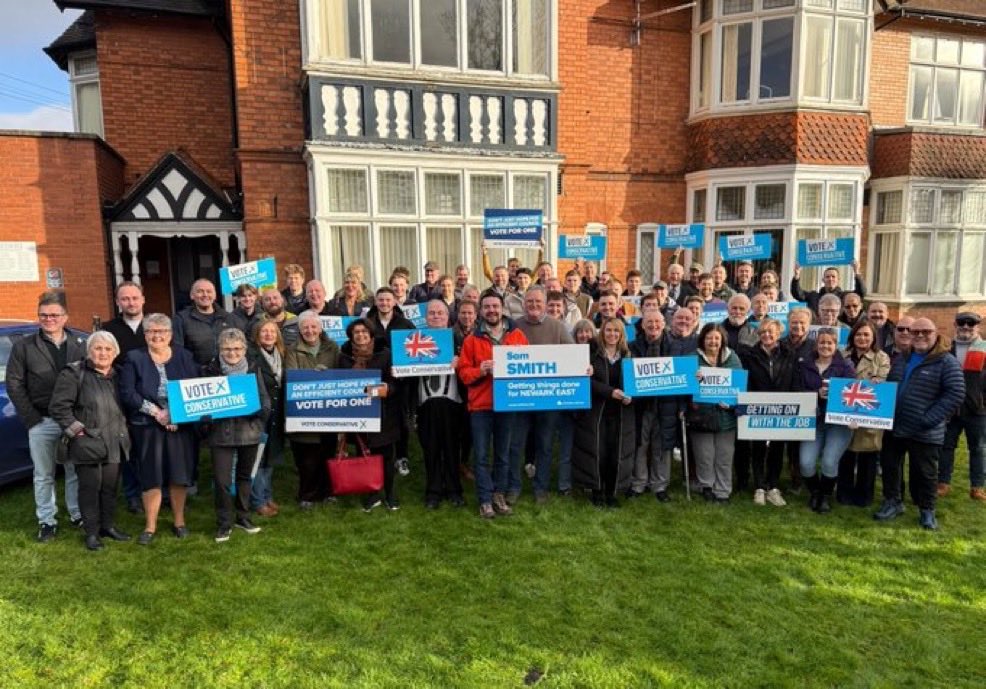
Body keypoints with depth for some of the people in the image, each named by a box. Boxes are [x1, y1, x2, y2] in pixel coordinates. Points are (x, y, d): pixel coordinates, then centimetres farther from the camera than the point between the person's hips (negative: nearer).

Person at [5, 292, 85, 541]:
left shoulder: (80, 345, 3)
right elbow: (14, 385, 0)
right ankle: (47, 521, 21)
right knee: (43, 476, 10)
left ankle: (78, 515, 25)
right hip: (41, 422, 0)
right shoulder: (23, 346, 2)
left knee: (76, 472, 10)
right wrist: (31, 419, -7)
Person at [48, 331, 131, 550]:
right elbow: (58, 406, -10)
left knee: (110, 486, 12)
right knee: (90, 487, 2)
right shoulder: (74, 373, -7)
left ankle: (108, 526, 26)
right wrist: (76, 429, -12)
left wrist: (123, 430, 11)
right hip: (87, 443, -5)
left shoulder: (117, 375, 11)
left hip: (114, 443, 5)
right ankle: (91, 532, 14)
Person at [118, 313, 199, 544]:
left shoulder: (185, 356, 8)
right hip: (147, 427, -1)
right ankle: (150, 527, 16)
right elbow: (127, 393, -6)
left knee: (179, 475, 6)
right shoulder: (134, 359, 3)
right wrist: (155, 411, -15)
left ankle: (179, 522, 21)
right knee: (151, 477, 3)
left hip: (181, 426, 1)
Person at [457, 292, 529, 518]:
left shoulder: (517, 335, 6)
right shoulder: (472, 339, 1)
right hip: (480, 405, -1)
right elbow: (463, 372, 0)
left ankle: (499, 494, 25)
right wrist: (480, 371, -18)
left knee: (503, 453, 11)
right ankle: (485, 500, 12)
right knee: (481, 455, 2)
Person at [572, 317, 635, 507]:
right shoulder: (593, 354, -2)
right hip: (596, 412, -3)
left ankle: (611, 492, 18)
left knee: (617, 453, 3)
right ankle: (597, 491, 16)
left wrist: (630, 396, -9)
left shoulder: (627, 355, 10)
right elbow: (587, 380, -10)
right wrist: (610, 391, -20)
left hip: (620, 414, 3)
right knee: (597, 453, -1)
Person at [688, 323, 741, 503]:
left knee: (724, 457, 7)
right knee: (704, 456, 4)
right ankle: (706, 486, 23)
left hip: (726, 416, 2)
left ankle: (722, 492, 20)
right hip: (701, 415, -2)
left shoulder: (732, 358, 7)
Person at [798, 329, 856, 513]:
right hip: (814, 420, 2)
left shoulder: (845, 366, 2)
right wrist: (817, 393, -17)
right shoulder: (806, 365, 9)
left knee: (829, 462, -14)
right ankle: (815, 492, 20)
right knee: (806, 462, -11)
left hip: (839, 421, -2)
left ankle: (826, 496, 15)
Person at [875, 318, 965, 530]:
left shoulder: (946, 362, -8)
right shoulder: (901, 360, 12)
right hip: (894, 427, 6)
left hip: (924, 432, -6)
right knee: (889, 466, 13)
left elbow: (956, 394, -15)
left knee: (925, 472, 8)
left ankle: (927, 510, 25)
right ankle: (892, 503, 29)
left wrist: (929, 420, -19)